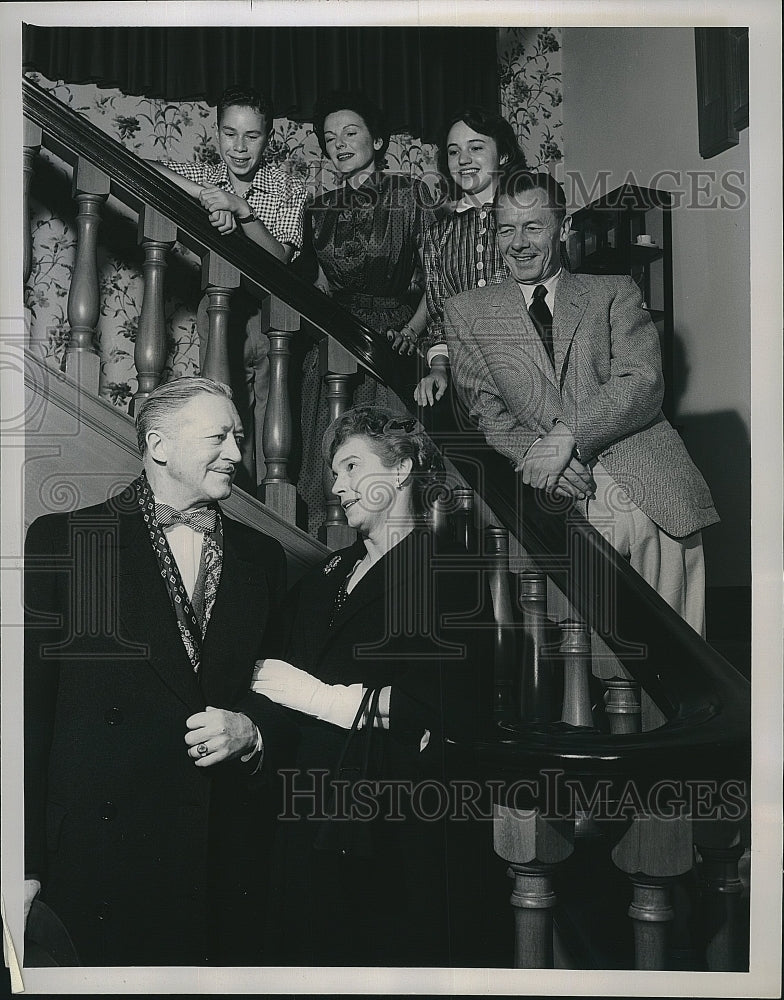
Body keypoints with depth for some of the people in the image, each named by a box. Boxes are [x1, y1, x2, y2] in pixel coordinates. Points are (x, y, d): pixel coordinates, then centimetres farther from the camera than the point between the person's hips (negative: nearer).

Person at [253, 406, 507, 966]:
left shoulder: (449, 577, -5)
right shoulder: (325, 578, 19)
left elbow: (461, 709, -17)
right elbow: (286, 678, 17)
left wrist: (322, 697, -16)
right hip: (312, 831, 6)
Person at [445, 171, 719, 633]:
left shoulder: (615, 292, 15)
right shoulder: (468, 310, 17)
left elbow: (642, 384, 1)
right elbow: (484, 409, 8)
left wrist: (566, 436, -14)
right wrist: (534, 455, -11)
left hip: (650, 490, 1)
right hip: (558, 502, 0)